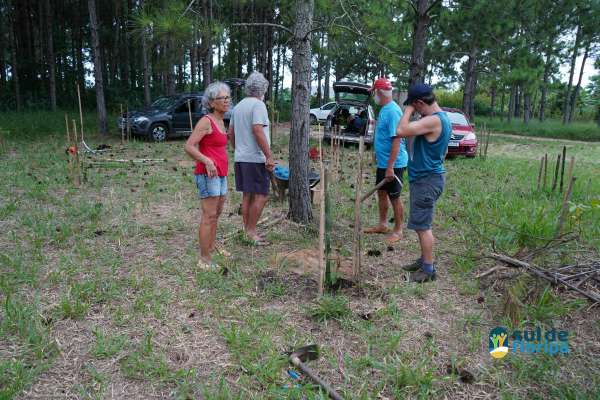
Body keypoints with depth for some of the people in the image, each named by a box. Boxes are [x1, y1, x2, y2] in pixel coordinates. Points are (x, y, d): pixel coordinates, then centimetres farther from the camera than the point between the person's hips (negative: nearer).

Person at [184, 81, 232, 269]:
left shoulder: (220, 122, 14)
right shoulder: (206, 121, -12)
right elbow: (189, 147, -18)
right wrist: (207, 161, -30)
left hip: (220, 174, 9)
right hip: (208, 174, -9)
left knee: (216, 214, 18)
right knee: (209, 217, -7)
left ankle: (212, 247, 33)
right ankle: (204, 260, -1)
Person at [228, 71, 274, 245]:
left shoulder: (238, 106, 16)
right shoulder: (258, 105, -10)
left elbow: (231, 133, 19)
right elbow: (257, 130, -21)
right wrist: (269, 156, -21)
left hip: (240, 158, 9)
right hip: (256, 159, -9)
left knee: (247, 195, 13)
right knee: (261, 196, -3)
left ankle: (248, 231, 19)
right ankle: (251, 231, -1)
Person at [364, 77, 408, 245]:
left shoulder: (392, 111, -22)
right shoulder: (384, 109, 8)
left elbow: (396, 140, -26)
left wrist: (390, 167, -28)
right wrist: (378, 154, 24)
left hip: (393, 164, -9)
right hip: (383, 162, 10)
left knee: (394, 197, 2)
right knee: (381, 193, 18)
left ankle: (398, 231, 16)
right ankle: (382, 225, 34)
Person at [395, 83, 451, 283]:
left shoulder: (433, 120, -22)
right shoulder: (441, 117, 12)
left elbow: (401, 131, -31)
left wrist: (408, 109, -17)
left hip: (426, 180, -10)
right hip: (426, 177, 10)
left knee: (422, 226, -3)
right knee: (422, 224, 18)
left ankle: (428, 270, 7)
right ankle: (424, 260, 30)